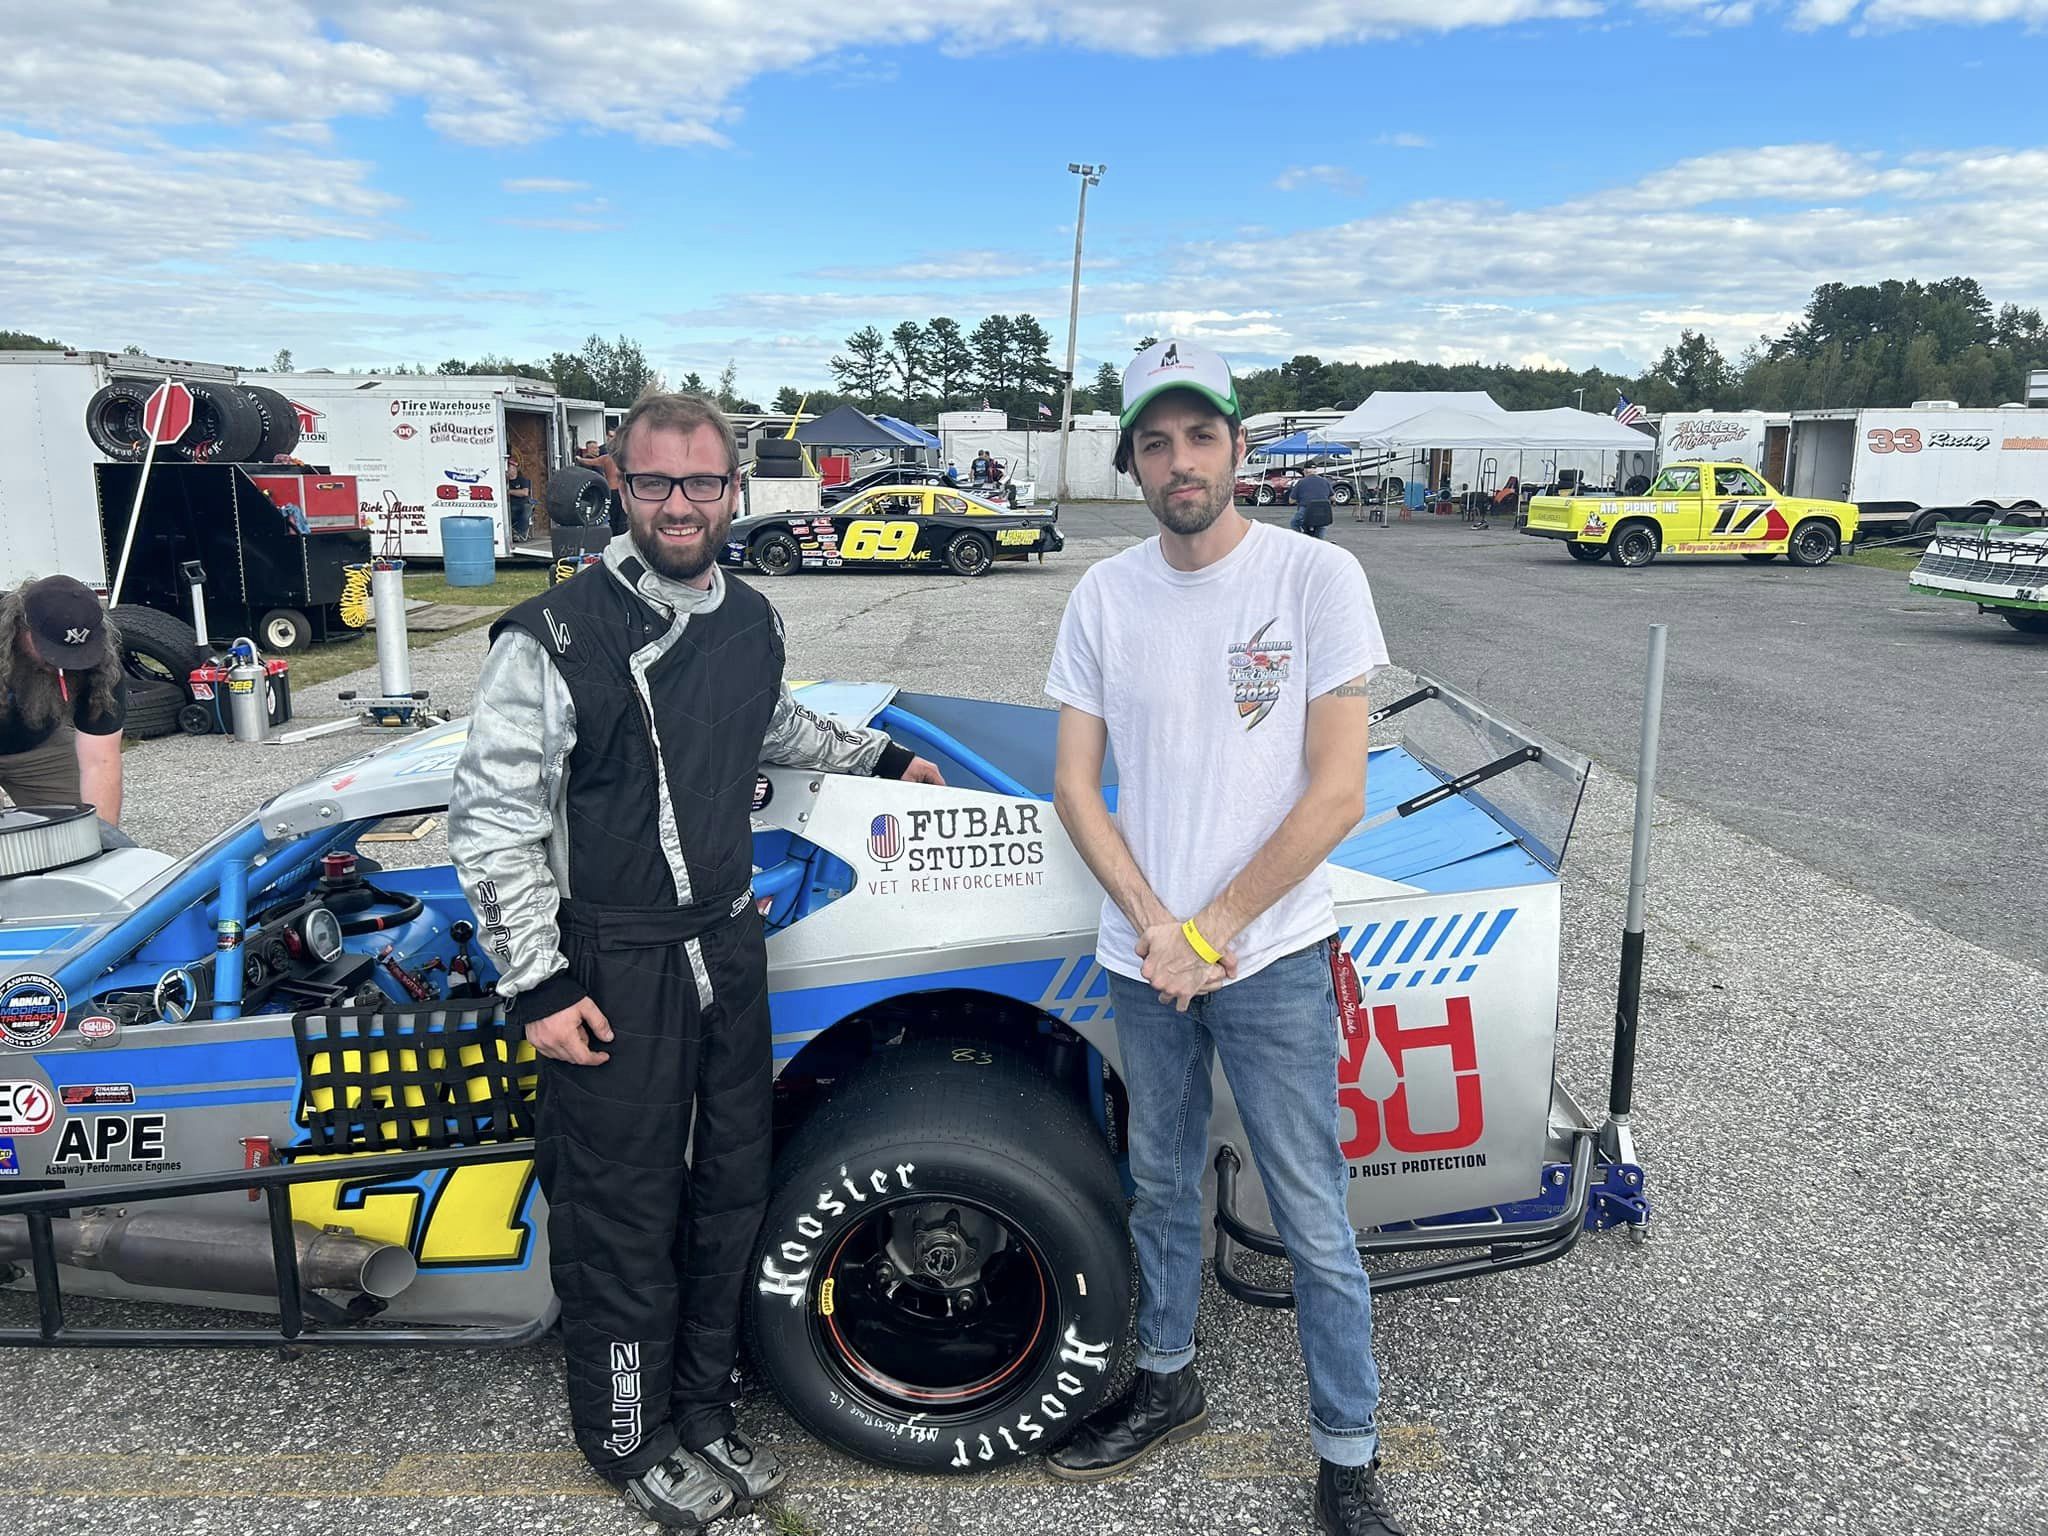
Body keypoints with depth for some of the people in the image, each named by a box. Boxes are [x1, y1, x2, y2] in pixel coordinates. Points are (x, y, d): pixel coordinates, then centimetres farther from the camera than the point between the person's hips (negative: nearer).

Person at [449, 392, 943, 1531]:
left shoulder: (752, 622, 6)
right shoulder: (557, 635, -14)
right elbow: (493, 814, -13)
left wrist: (879, 756, 34)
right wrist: (537, 983, -15)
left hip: (729, 947, 7)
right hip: (613, 973, -6)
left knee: (731, 1191, 17)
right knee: (624, 1218, 6)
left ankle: (705, 1411, 37)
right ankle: (632, 1441, 29)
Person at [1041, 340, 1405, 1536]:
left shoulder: (1317, 577, -10)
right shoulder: (1105, 596, 1)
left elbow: (1337, 794, -13)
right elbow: (1075, 786, 2)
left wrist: (1208, 931, -13)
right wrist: (1156, 927, -9)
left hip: (1274, 960, -4)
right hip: (1142, 958, 4)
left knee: (1315, 1223, 6)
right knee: (1164, 1187, 21)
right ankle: (1169, 1383, 42)